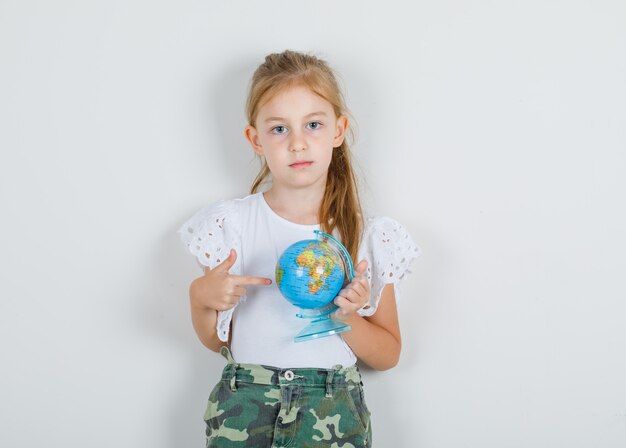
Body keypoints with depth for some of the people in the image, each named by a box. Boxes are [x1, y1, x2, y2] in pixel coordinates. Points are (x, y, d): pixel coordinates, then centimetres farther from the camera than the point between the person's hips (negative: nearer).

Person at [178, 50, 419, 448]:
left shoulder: (369, 236, -2)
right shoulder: (229, 224, -1)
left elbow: (388, 355, 5)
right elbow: (216, 341, 7)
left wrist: (348, 317, -13)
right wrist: (200, 299, -13)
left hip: (333, 413, 0)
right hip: (243, 409, 0)